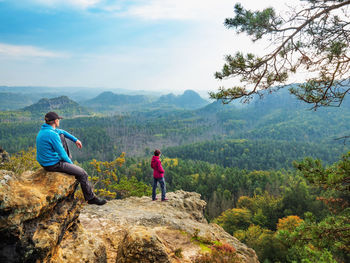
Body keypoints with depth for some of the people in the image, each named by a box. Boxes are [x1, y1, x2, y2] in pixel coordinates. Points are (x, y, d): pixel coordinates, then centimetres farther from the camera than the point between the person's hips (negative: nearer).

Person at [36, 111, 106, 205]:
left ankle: (68, 157, 32)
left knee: (61, 135, 19)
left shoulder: (43, 129, 3)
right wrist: (71, 163, -3)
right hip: (53, 164, -9)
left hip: (44, 161, 10)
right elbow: (62, 154, -20)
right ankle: (91, 198, 10)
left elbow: (62, 132, 20)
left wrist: (75, 140, 16)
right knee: (82, 173, -2)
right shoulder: (53, 135, -26)